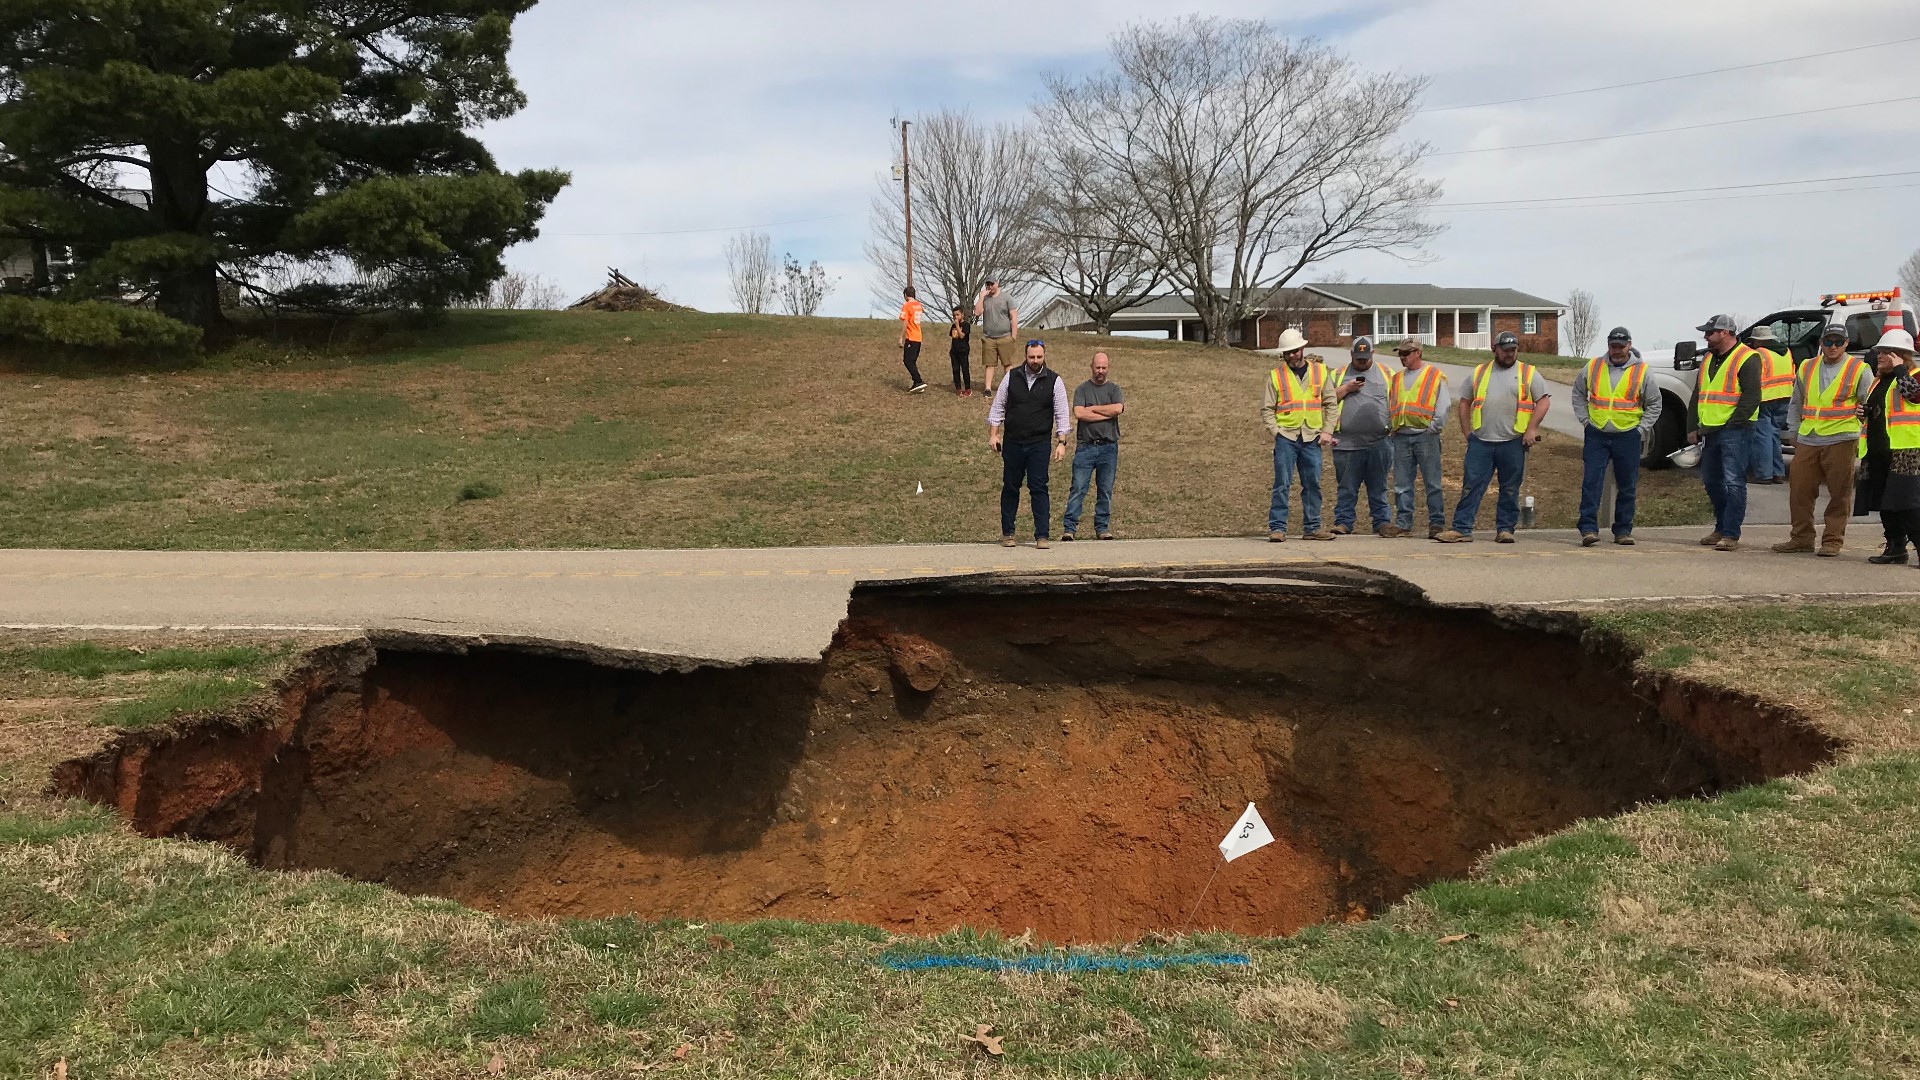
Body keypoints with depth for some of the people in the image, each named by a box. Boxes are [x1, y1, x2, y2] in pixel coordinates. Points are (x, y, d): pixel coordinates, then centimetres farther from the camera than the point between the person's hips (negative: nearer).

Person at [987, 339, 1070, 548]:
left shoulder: (1054, 381, 0)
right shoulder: (1011, 377, 3)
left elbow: (1061, 414, 1)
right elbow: (997, 407, 8)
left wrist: (1061, 442, -6)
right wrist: (993, 434, 2)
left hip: (1039, 444, -2)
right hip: (1012, 442, 2)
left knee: (1039, 488, -5)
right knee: (1010, 487, 8)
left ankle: (1041, 535, -1)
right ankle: (1007, 533, 18)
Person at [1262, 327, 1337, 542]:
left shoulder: (1320, 371, 9)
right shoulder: (1275, 375, 3)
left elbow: (1330, 403, 11)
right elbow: (1266, 409, 5)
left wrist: (1327, 431, 2)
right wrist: (1276, 432, -7)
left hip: (1312, 438, 2)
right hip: (1286, 437, -2)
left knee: (1313, 485, 7)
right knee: (1282, 484, -6)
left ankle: (1312, 527, 14)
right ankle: (1277, 528, -2)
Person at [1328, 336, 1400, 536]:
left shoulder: (1385, 374, 14)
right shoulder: (1339, 374, 12)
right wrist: (1346, 388, -6)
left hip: (1379, 442, 1)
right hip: (1347, 443, 0)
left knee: (1378, 487, 5)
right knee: (1346, 487, 2)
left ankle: (1383, 522, 9)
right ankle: (1343, 522, 7)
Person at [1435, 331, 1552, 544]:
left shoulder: (1528, 373, 6)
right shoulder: (1479, 373, 12)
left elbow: (1544, 401, 2)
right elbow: (1464, 403, 16)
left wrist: (1532, 429, -7)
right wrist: (1467, 431, 8)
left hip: (1513, 442, -1)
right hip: (1480, 441, 1)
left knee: (1510, 489, 5)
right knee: (1471, 486, -1)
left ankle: (1505, 529, 12)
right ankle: (1461, 529, 0)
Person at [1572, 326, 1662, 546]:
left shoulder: (1641, 371, 1)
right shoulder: (1593, 367, 5)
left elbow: (1654, 404, 9)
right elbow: (1578, 393, 18)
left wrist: (1641, 430, 0)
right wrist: (1585, 419, 7)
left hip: (1627, 436, 0)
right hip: (1596, 435, 0)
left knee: (1627, 486, 6)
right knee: (1591, 482, -9)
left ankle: (1623, 531, 15)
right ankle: (1588, 528, -9)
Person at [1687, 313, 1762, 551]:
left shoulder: (1746, 359, -8)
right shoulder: (1709, 360, 18)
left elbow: (1751, 398, -14)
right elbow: (1697, 396, 21)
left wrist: (1732, 424, -17)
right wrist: (1692, 428, 13)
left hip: (1735, 433, -9)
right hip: (1711, 431, 9)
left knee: (1733, 482, -10)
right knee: (1711, 481, 14)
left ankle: (1731, 535, -10)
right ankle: (1721, 529, 26)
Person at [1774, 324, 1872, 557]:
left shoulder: (1860, 370, 3)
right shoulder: (1806, 368, 15)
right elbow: (1795, 402, 23)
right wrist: (1793, 431, 17)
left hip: (1841, 440, -4)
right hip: (1807, 440, 4)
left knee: (1839, 494, -1)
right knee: (1800, 490, 4)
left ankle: (1833, 541, 5)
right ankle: (1801, 538, 14)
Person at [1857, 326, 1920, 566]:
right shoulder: (1879, 380, 20)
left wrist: (1899, 369, -17)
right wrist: (1864, 411, 10)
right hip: (1878, 452, 9)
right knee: (1885, 503, 10)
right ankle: (1895, 548, 18)